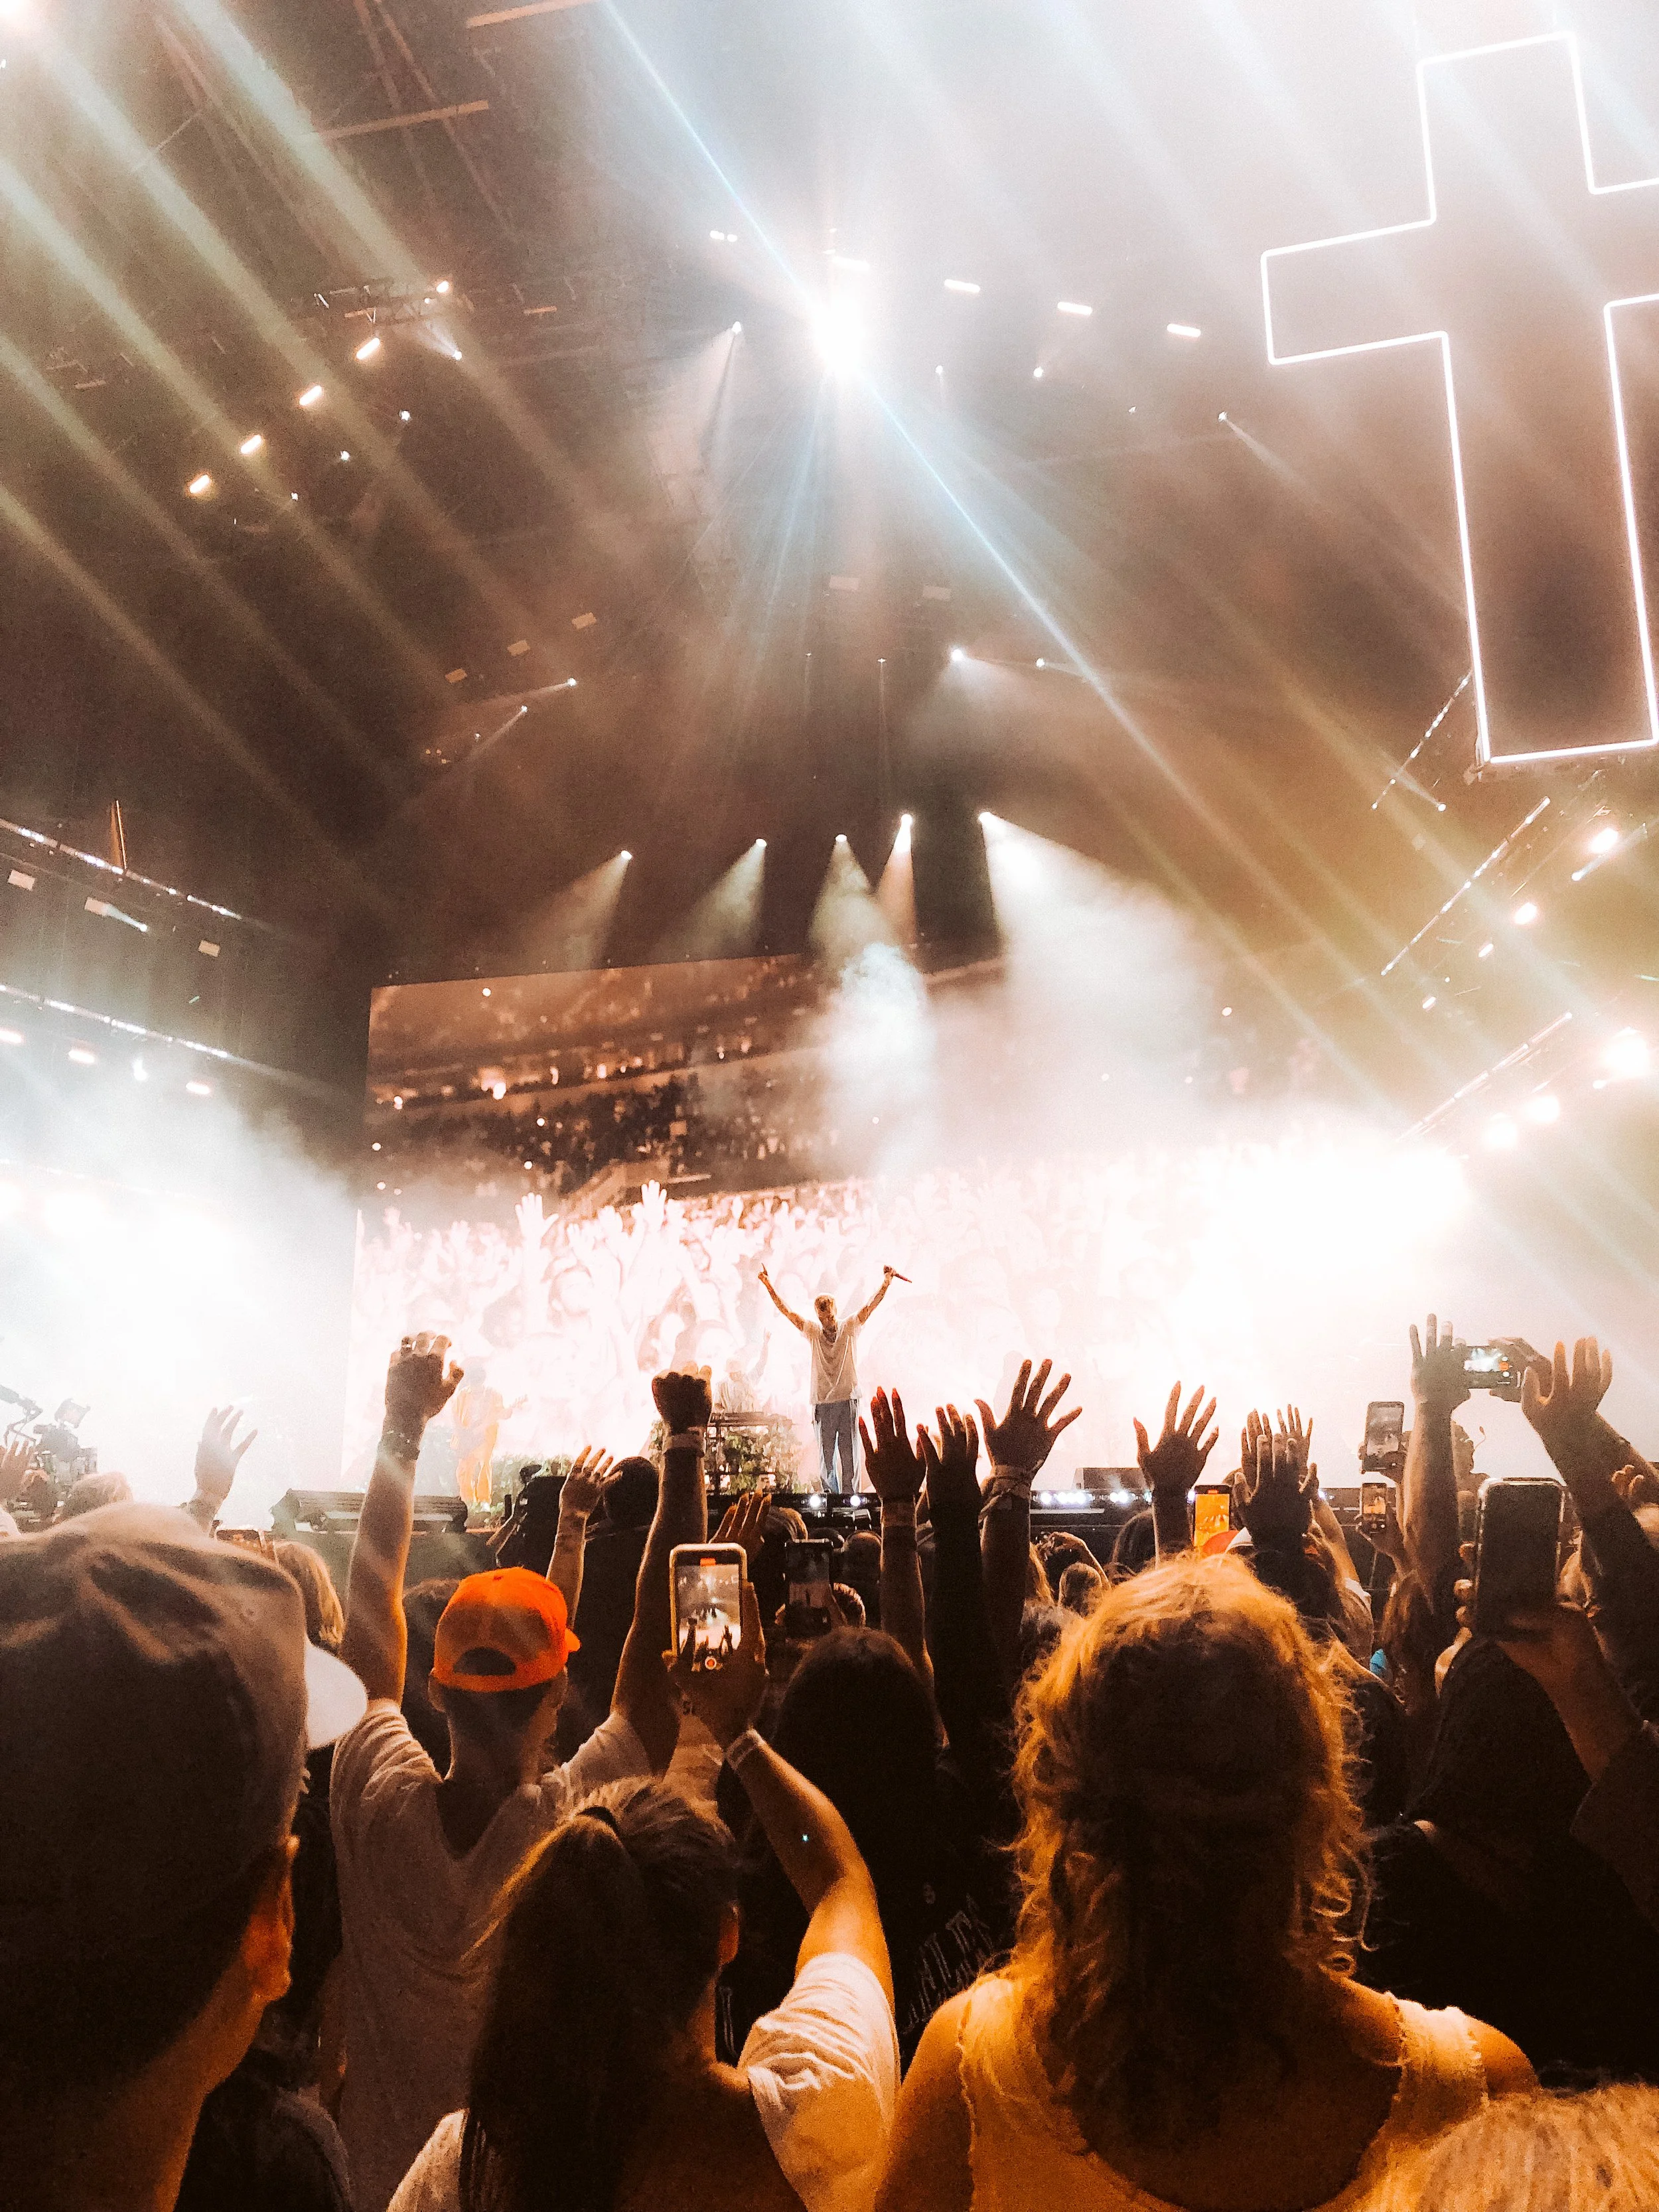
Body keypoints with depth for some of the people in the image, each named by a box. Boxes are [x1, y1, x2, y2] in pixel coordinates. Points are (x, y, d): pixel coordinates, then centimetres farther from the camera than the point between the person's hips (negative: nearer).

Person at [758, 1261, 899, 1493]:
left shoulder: (849, 1328, 5)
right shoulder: (814, 1332, 10)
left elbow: (870, 1307, -4)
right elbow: (787, 1312, 9)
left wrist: (886, 1284, -17)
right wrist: (769, 1287, 4)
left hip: (848, 1399, -2)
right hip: (822, 1402, 2)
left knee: (850, 1452, -2)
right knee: (826, 1454, 2)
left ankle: (849, 1495, 1)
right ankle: (831, 1494, 7)